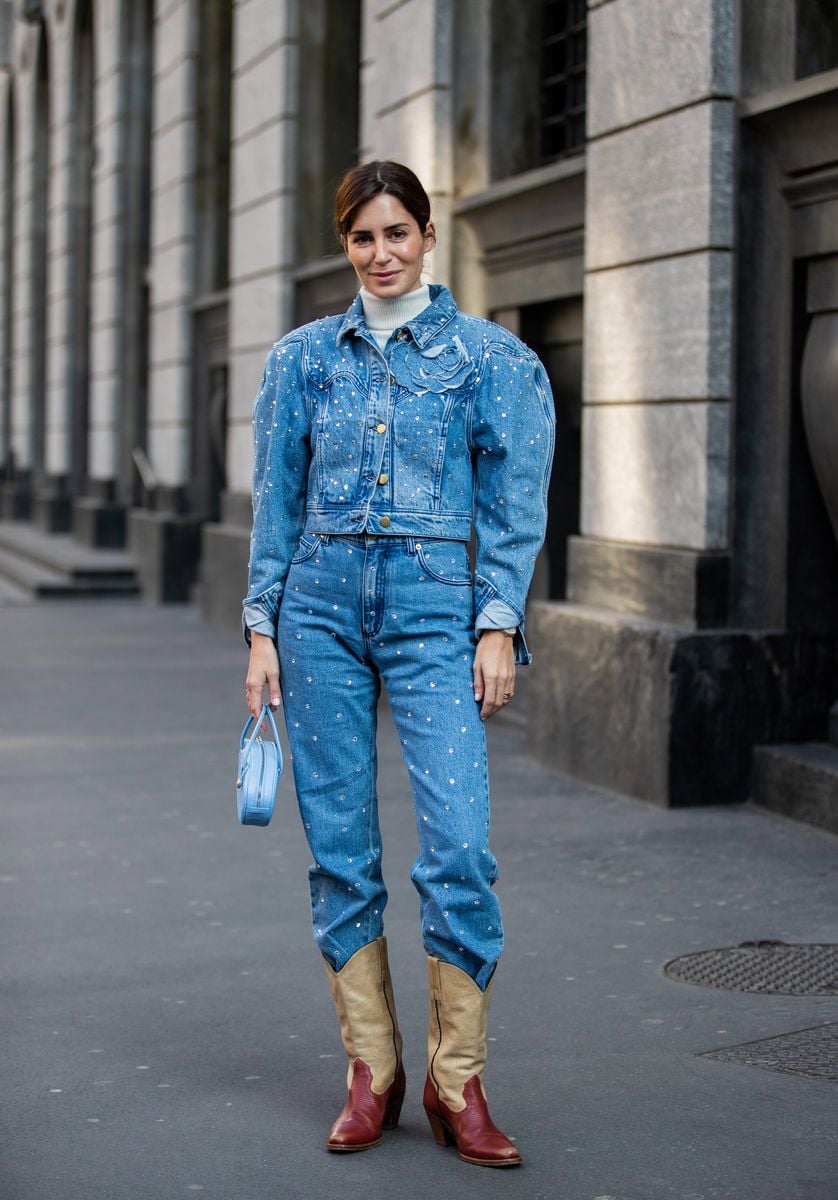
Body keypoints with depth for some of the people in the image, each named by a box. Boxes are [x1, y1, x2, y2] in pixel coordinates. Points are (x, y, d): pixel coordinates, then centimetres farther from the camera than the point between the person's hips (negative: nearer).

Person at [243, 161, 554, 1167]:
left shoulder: (491, 359, 4)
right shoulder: (303, 358, 10)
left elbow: (515, 508, 2)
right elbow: (275, 503, 11)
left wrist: (498, 627, -8)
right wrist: (262, 629, 5)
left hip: (434, 606, -2)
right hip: (321, 604, 2)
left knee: (458, 846, -11)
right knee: (339, 847, 3)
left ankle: (458, 1082, 2)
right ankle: (371, 1073, 15)